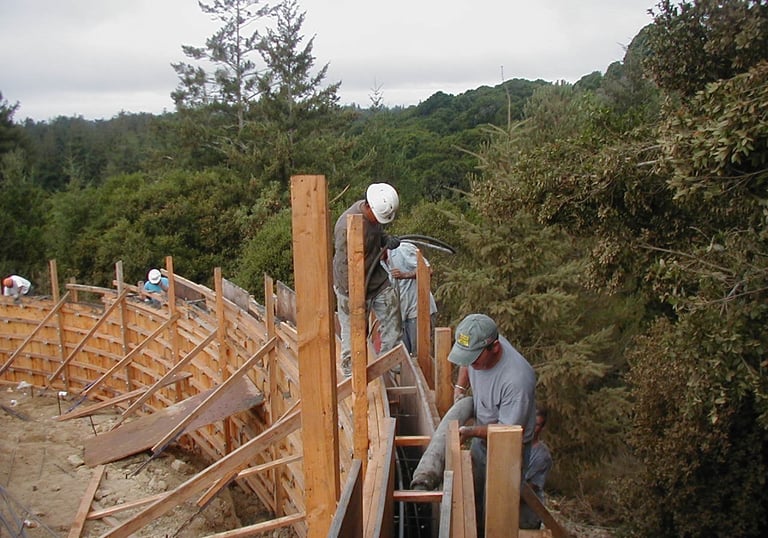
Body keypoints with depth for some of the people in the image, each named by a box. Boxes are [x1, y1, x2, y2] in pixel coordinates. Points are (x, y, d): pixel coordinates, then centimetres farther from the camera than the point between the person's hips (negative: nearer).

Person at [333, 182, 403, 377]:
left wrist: (386, 239, -5)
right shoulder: (348, 226, -30)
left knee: (392, 318, 6)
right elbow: (343, 267, -25)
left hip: (378, 278, 7)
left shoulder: (375, 213, -5)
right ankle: (350, 375, 23)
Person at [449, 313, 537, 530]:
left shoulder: (517, 379, -38)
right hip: (481, 438, 7)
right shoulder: (478, 346, -18)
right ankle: (474, 531, 46)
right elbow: (466, 364, 10)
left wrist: (470, 431, -32)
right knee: (473, 498, 24)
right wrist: (460, 387, -4)